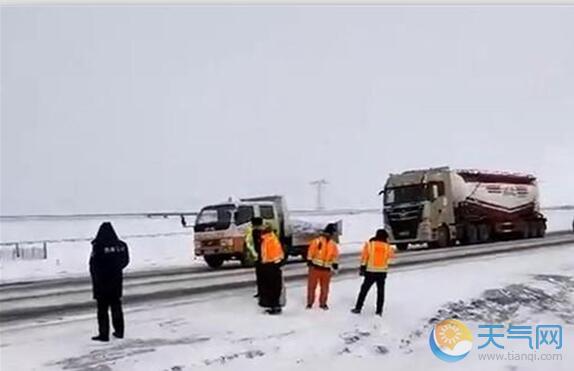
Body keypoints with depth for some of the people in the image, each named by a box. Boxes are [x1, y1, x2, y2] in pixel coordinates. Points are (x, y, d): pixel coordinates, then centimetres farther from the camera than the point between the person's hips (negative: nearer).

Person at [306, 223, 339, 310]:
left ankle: (323, 303, 21)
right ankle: (310, 302, 12)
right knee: (312, 285, 1)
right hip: (315, 267, -4)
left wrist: (335, 263, 4)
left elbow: (335, 255, 14)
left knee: (325, 287, 8)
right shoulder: (317, 241, -6)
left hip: (326, 268, 4)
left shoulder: (333, 244, 9)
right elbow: (311, 251, -6)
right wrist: (309, 260, -10)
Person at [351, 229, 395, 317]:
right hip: (382, 272, 1)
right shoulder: (387, 246, -1)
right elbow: (391, 256, 15)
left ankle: (358, 308, 11)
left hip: (371, 271, -1)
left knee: (364, 290, 9)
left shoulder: (369, 244, -4)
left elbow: (364, 257, -3)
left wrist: (362, 268, 4)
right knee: (380, 291, 11)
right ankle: (379, 311, 10)